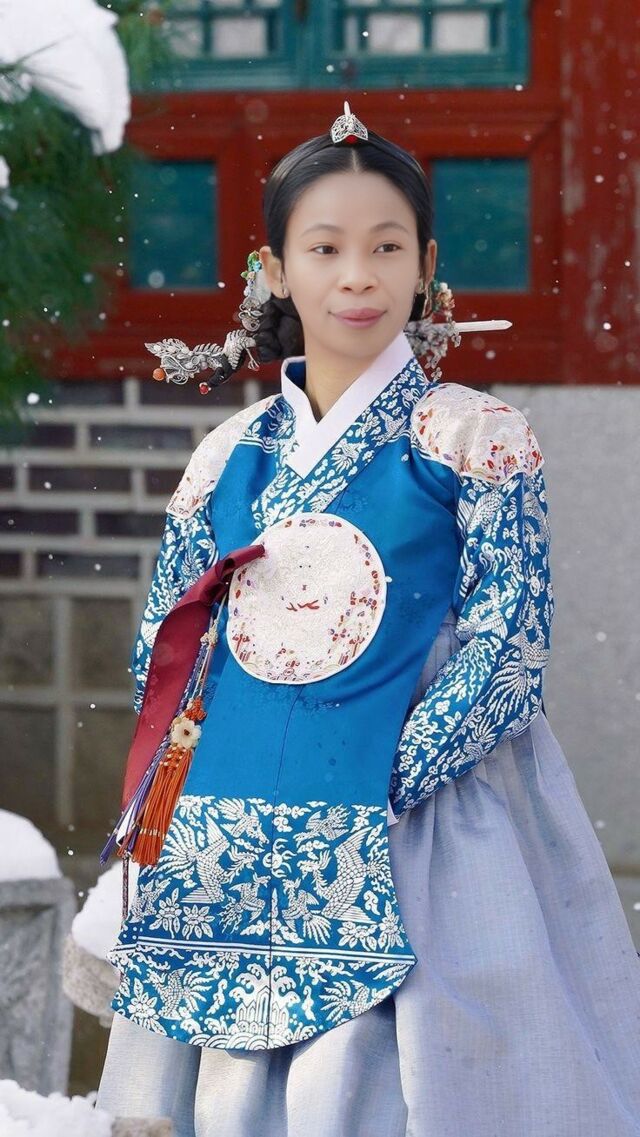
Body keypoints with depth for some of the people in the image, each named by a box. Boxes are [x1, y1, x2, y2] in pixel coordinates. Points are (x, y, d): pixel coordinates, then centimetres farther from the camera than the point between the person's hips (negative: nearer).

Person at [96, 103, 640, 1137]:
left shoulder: (474, 440, -2)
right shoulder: (228, 458, 11)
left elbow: (508, 646, -7)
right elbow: (163, 654, 15)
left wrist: (386, 786, -14)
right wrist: (187, 807, 0)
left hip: (411, 849, -4)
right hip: (231, 852, 4)